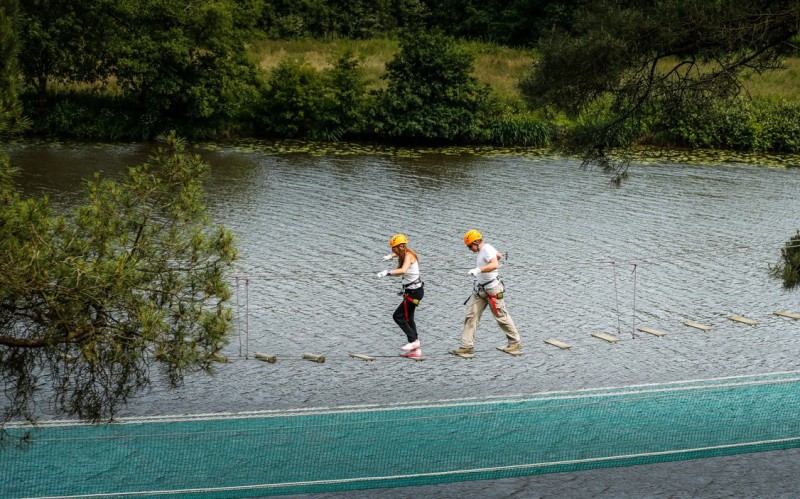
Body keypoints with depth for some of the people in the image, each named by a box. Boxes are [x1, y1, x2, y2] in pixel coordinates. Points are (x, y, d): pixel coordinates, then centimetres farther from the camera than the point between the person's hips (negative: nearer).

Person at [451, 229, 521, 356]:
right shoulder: (482, 250, 10)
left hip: (492, 289, -9)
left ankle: (515, 343, 17)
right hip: (480, 291, 9)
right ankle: (467, 346, -3)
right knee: (470, 316, -1)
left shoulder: (487, 249, -19)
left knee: (502, 317, 2)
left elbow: (495, 265, -37)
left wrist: (479, 270, -48)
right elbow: (499, 255, 28)